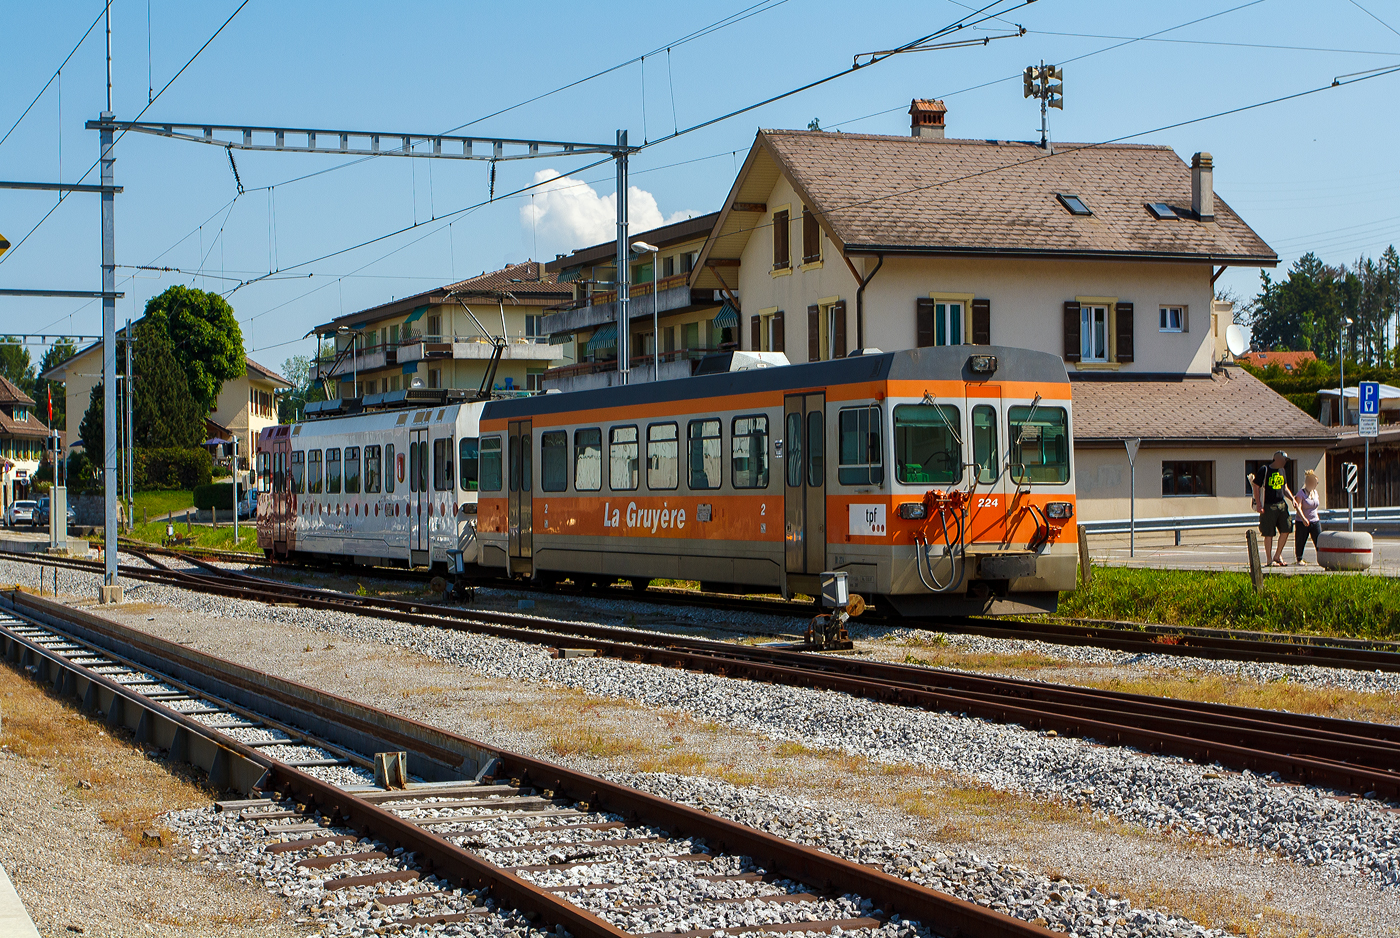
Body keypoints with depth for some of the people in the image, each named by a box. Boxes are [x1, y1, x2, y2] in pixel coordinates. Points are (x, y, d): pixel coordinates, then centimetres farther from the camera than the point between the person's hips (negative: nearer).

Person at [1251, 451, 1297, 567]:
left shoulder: (1281, 470, 15)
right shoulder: (1264, 470, -7)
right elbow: (1256, 487, -8)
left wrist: (1292, 499, 7)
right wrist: (1258, 505, -15)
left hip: (1281, 504, 7)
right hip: (1268, 506, -7)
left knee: (1286, 530, 0)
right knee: (1269, 534, -2)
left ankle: (1277, 556, 15)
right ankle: (1270, 560, 7)